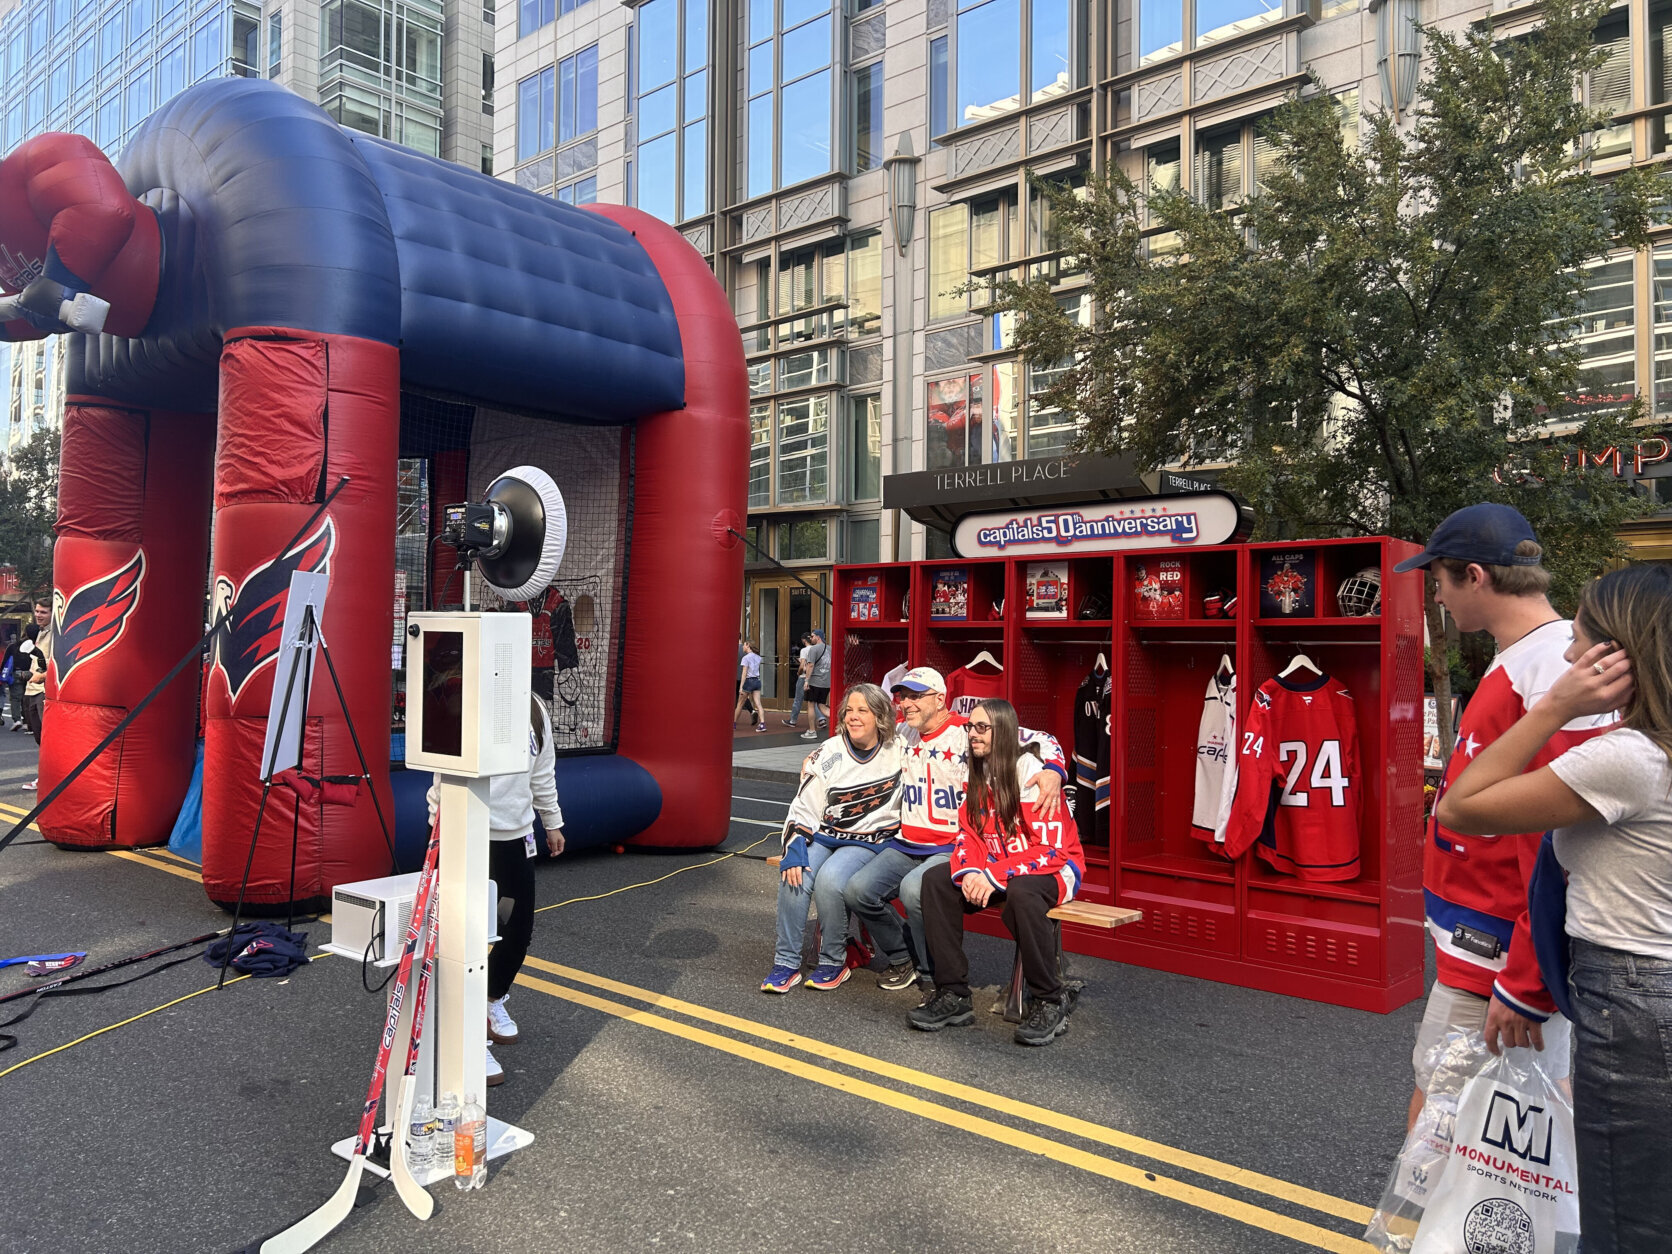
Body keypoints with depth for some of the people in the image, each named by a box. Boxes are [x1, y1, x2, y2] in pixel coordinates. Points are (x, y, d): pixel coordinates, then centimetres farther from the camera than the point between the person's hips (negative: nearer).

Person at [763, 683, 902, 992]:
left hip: (870, 842, -2)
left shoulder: (899, 751, -2)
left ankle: (834, 962, -10)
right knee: (794, 876, -26)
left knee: (830, 879, -30)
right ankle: (786, 963, -13)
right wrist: (794, 850, -17)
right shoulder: (830, 753, -1)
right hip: (824, 834, 2)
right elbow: (804, 807, -4)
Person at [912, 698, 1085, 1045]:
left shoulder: (1032, 775, -18)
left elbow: (1050, 848, -22)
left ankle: (1050, 1003, -20)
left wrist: (995, 876, -29)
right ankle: (952, 995, -12)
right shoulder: (978, 775, 4)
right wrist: (968, 872, -19)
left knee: (1021, 891, -39)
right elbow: (968, 833, 3)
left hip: (1054, 868, -7)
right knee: (936, 880, -15)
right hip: (995, 869, 7)